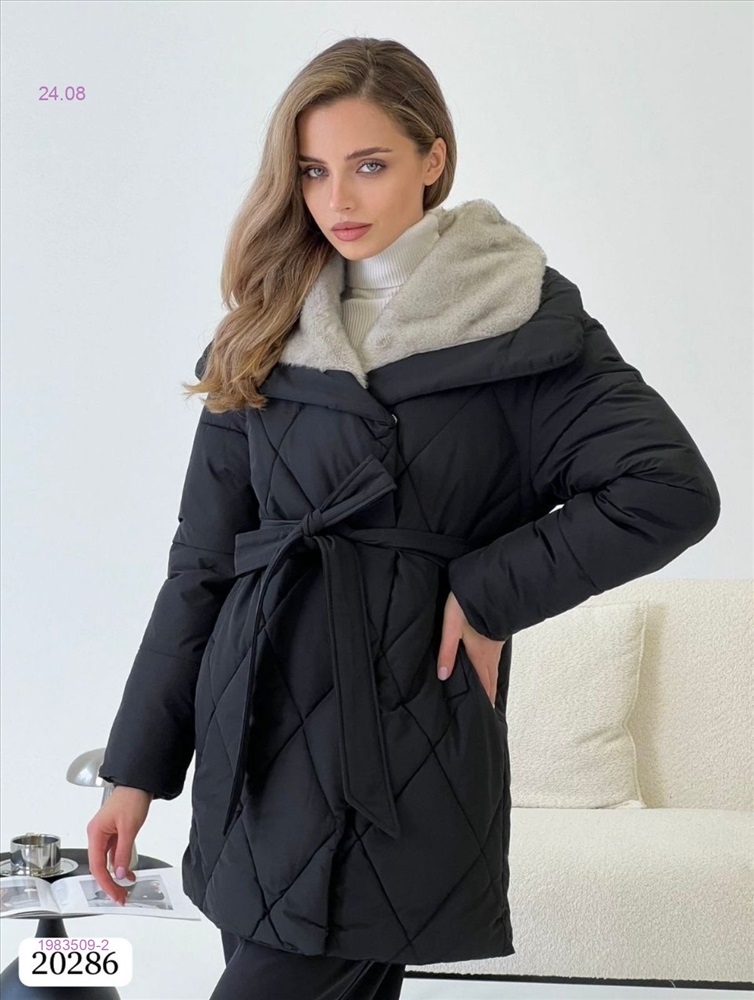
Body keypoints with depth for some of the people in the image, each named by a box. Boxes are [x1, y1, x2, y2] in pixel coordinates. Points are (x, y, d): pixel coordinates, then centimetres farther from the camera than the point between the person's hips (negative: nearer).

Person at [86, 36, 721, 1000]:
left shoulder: (522, 323, -3)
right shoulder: (263, 336, 8)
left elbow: (674, 489, -11)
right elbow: (201, 560, 8)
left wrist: (490, 591, -11)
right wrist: (137, 767, 5)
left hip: (400, 740, -4)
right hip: (256, 735, 4)